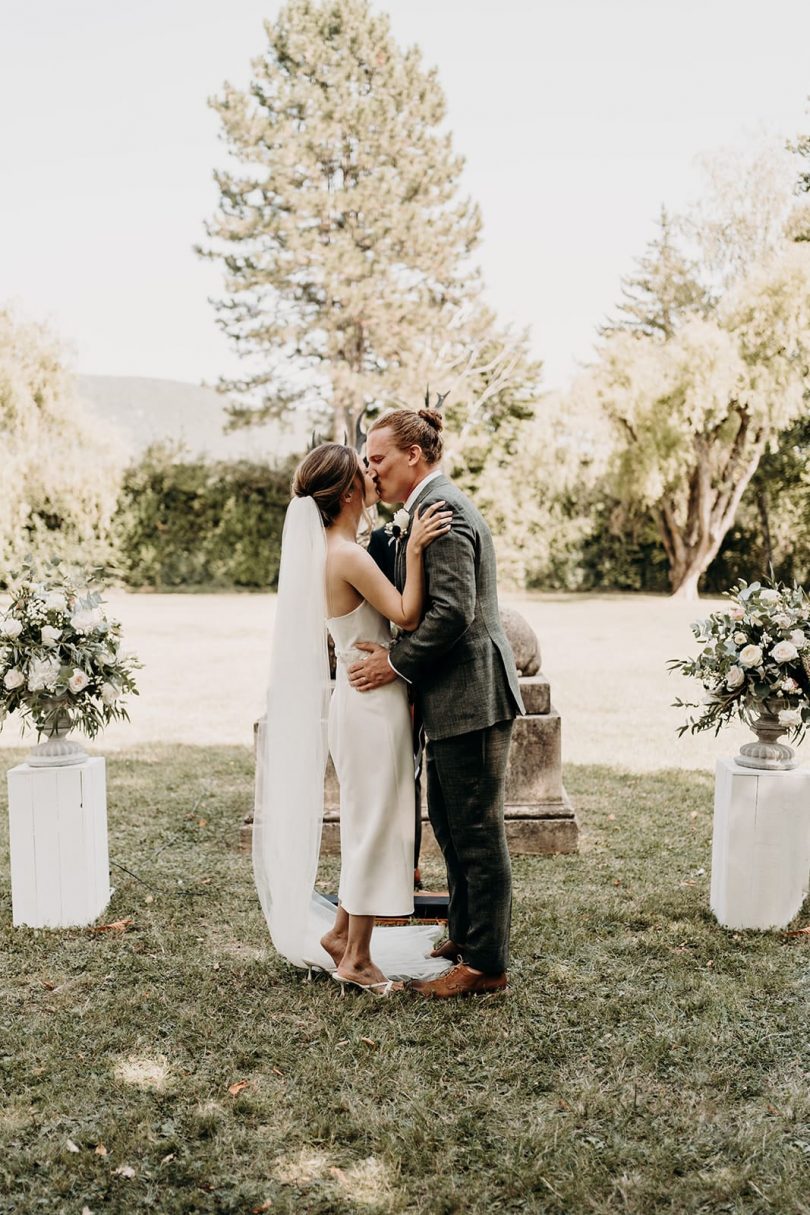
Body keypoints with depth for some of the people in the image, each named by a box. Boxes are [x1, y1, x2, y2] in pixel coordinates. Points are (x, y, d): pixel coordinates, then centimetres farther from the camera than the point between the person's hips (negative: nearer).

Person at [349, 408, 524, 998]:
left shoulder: (441, 510, -17)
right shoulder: (433, 506, 16)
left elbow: (453, 611, -25)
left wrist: (398, 663, -15)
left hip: (471, 695, -11)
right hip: (454, 695, 11)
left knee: (477, 833, -1)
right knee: (449, 825, 20)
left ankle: (486, 965, 11)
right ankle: (465, 937, 34)